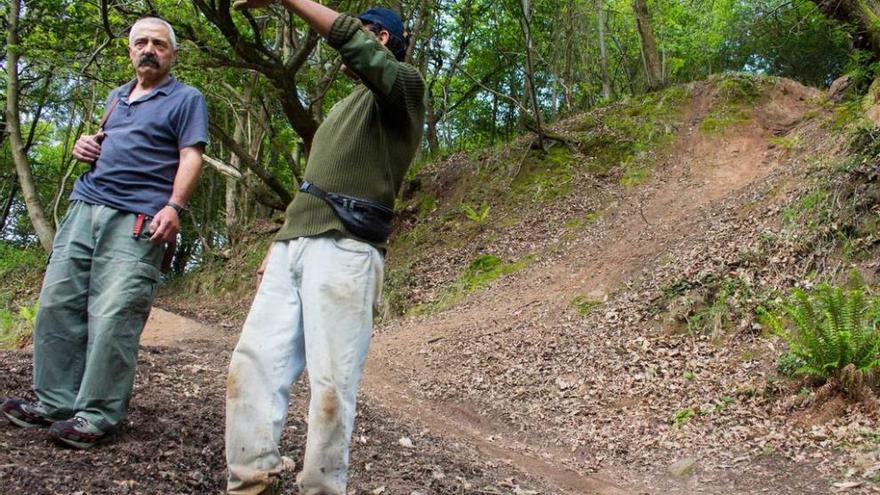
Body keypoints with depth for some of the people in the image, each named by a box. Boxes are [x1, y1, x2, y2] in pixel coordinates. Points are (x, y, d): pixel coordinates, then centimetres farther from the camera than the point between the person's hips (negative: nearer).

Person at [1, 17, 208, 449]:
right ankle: (55, 402, 11)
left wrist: (174, 206, -21)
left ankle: (98, 415, -5)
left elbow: (190, 157, -6)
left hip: (136, 220, -7)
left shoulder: (186, 100, 5)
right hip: (84, 208, 7)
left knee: (112, 317, -12)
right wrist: (85, 145, 11)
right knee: (57, 303, 3)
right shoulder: (116, 97, 25)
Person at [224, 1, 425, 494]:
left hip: (343, 251, -8)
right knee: (252, 363, -2)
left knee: (331, 384, -10)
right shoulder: (346, 107, 32)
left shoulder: (404, 84, 6)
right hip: (293, 246, 8)